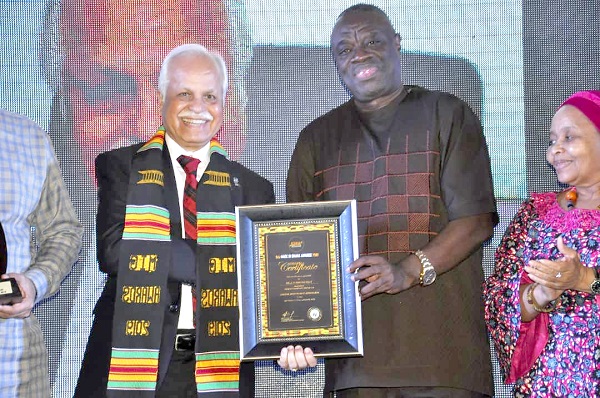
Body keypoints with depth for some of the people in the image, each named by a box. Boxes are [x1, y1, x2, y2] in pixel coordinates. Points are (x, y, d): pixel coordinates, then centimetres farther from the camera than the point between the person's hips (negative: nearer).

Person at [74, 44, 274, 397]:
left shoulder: (251, 189, 8)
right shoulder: (121, 167, 3)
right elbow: (113, 250, -12)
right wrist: (212, 263, -16)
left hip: (215, 368, 2)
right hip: (133, 361, -1)